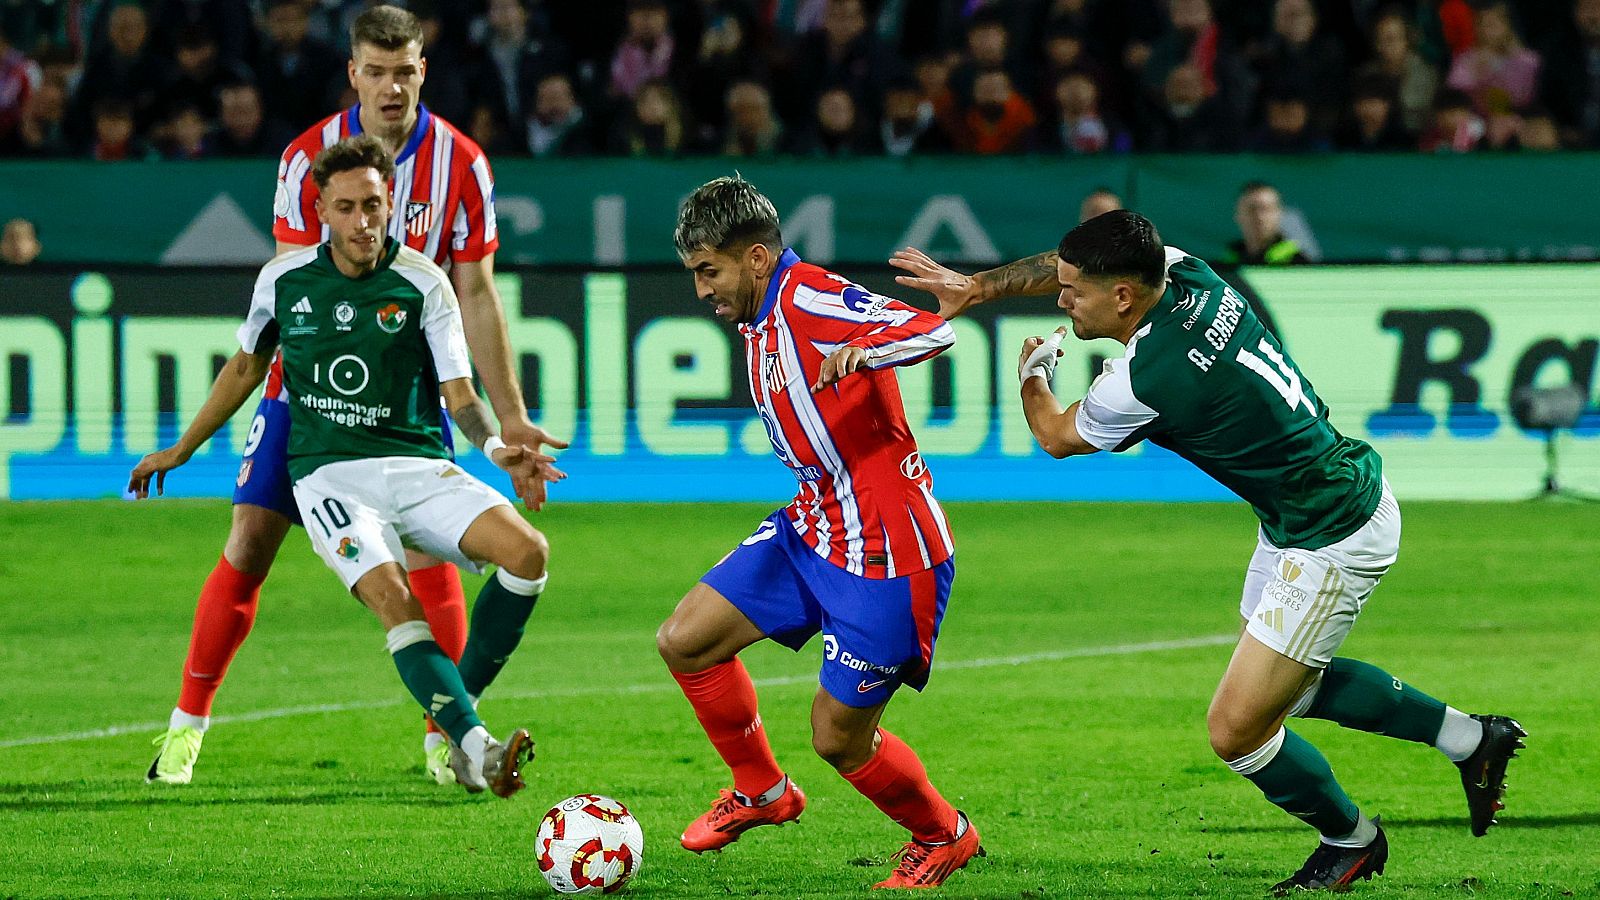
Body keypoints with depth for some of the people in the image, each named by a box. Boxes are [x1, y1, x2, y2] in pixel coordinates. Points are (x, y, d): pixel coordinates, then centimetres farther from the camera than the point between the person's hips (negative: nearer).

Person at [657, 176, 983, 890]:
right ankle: (763, 791, 21)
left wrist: (859, 352, -50)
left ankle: (944, 836, 24)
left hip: (886, 552, -10)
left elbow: (934, 331, -33)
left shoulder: (811, 299, -19)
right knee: (684, 641, 2)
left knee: (839, 738, -3)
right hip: (812, 529, 10)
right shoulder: (759, 322, 12)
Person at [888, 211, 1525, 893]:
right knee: (1287, 683, 28)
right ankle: (1470, 737, 37)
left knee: (1235, 730, -4)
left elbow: (1056, 436, -4)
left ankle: (1350, 839, 21)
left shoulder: (1144, 382, -28)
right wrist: (977, 287, 6)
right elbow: (1062, 266, 14)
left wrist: (1032, 372, 15)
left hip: (1332, 542, -10)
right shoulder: (1188, 276, -7)